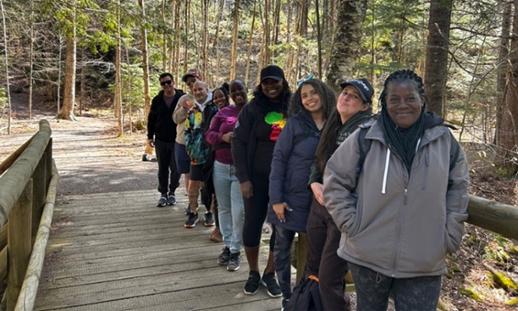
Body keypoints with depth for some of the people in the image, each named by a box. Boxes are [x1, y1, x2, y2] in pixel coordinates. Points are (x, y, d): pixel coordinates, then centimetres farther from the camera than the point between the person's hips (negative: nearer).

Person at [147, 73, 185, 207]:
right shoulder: (157, 100, 4)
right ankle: (163, 193, 20)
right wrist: (150, 136, 6)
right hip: (161, 140, 3)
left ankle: (172, 192, 21)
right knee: (162, 169, 9)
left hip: (177, 140, -2)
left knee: (176, 169, 3)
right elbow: (151, 119, 11)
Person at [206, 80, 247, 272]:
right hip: (221, 167, 4)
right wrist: (223, 137, -14)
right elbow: (209, 134, 6)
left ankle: (236, 251, 10)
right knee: (224, 209, 11)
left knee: (238, 211, -5)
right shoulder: (223, 112, 7)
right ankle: (227, 245, 26)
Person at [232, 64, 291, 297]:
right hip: (257, 178, -1)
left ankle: (270, 274, 26)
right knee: (252, 225, 6)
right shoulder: (252, 109, -2)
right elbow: (239, 143, -5)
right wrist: (243, 178, -11)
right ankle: (253, 273, 27)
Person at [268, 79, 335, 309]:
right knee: (282, 248, 8)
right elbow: (278, 159, -8)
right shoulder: (295, 123, -7)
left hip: (319, 200, 2)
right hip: (290, 197, -2)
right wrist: (276, 198, -13)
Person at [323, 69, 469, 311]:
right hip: (368, 257, -1)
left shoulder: (443, 139, -1)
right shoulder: (365, 138, -9)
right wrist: (352, 224, -7)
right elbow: (335, 181, -2)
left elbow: (458, 186, 10)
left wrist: (450, 234, 5)